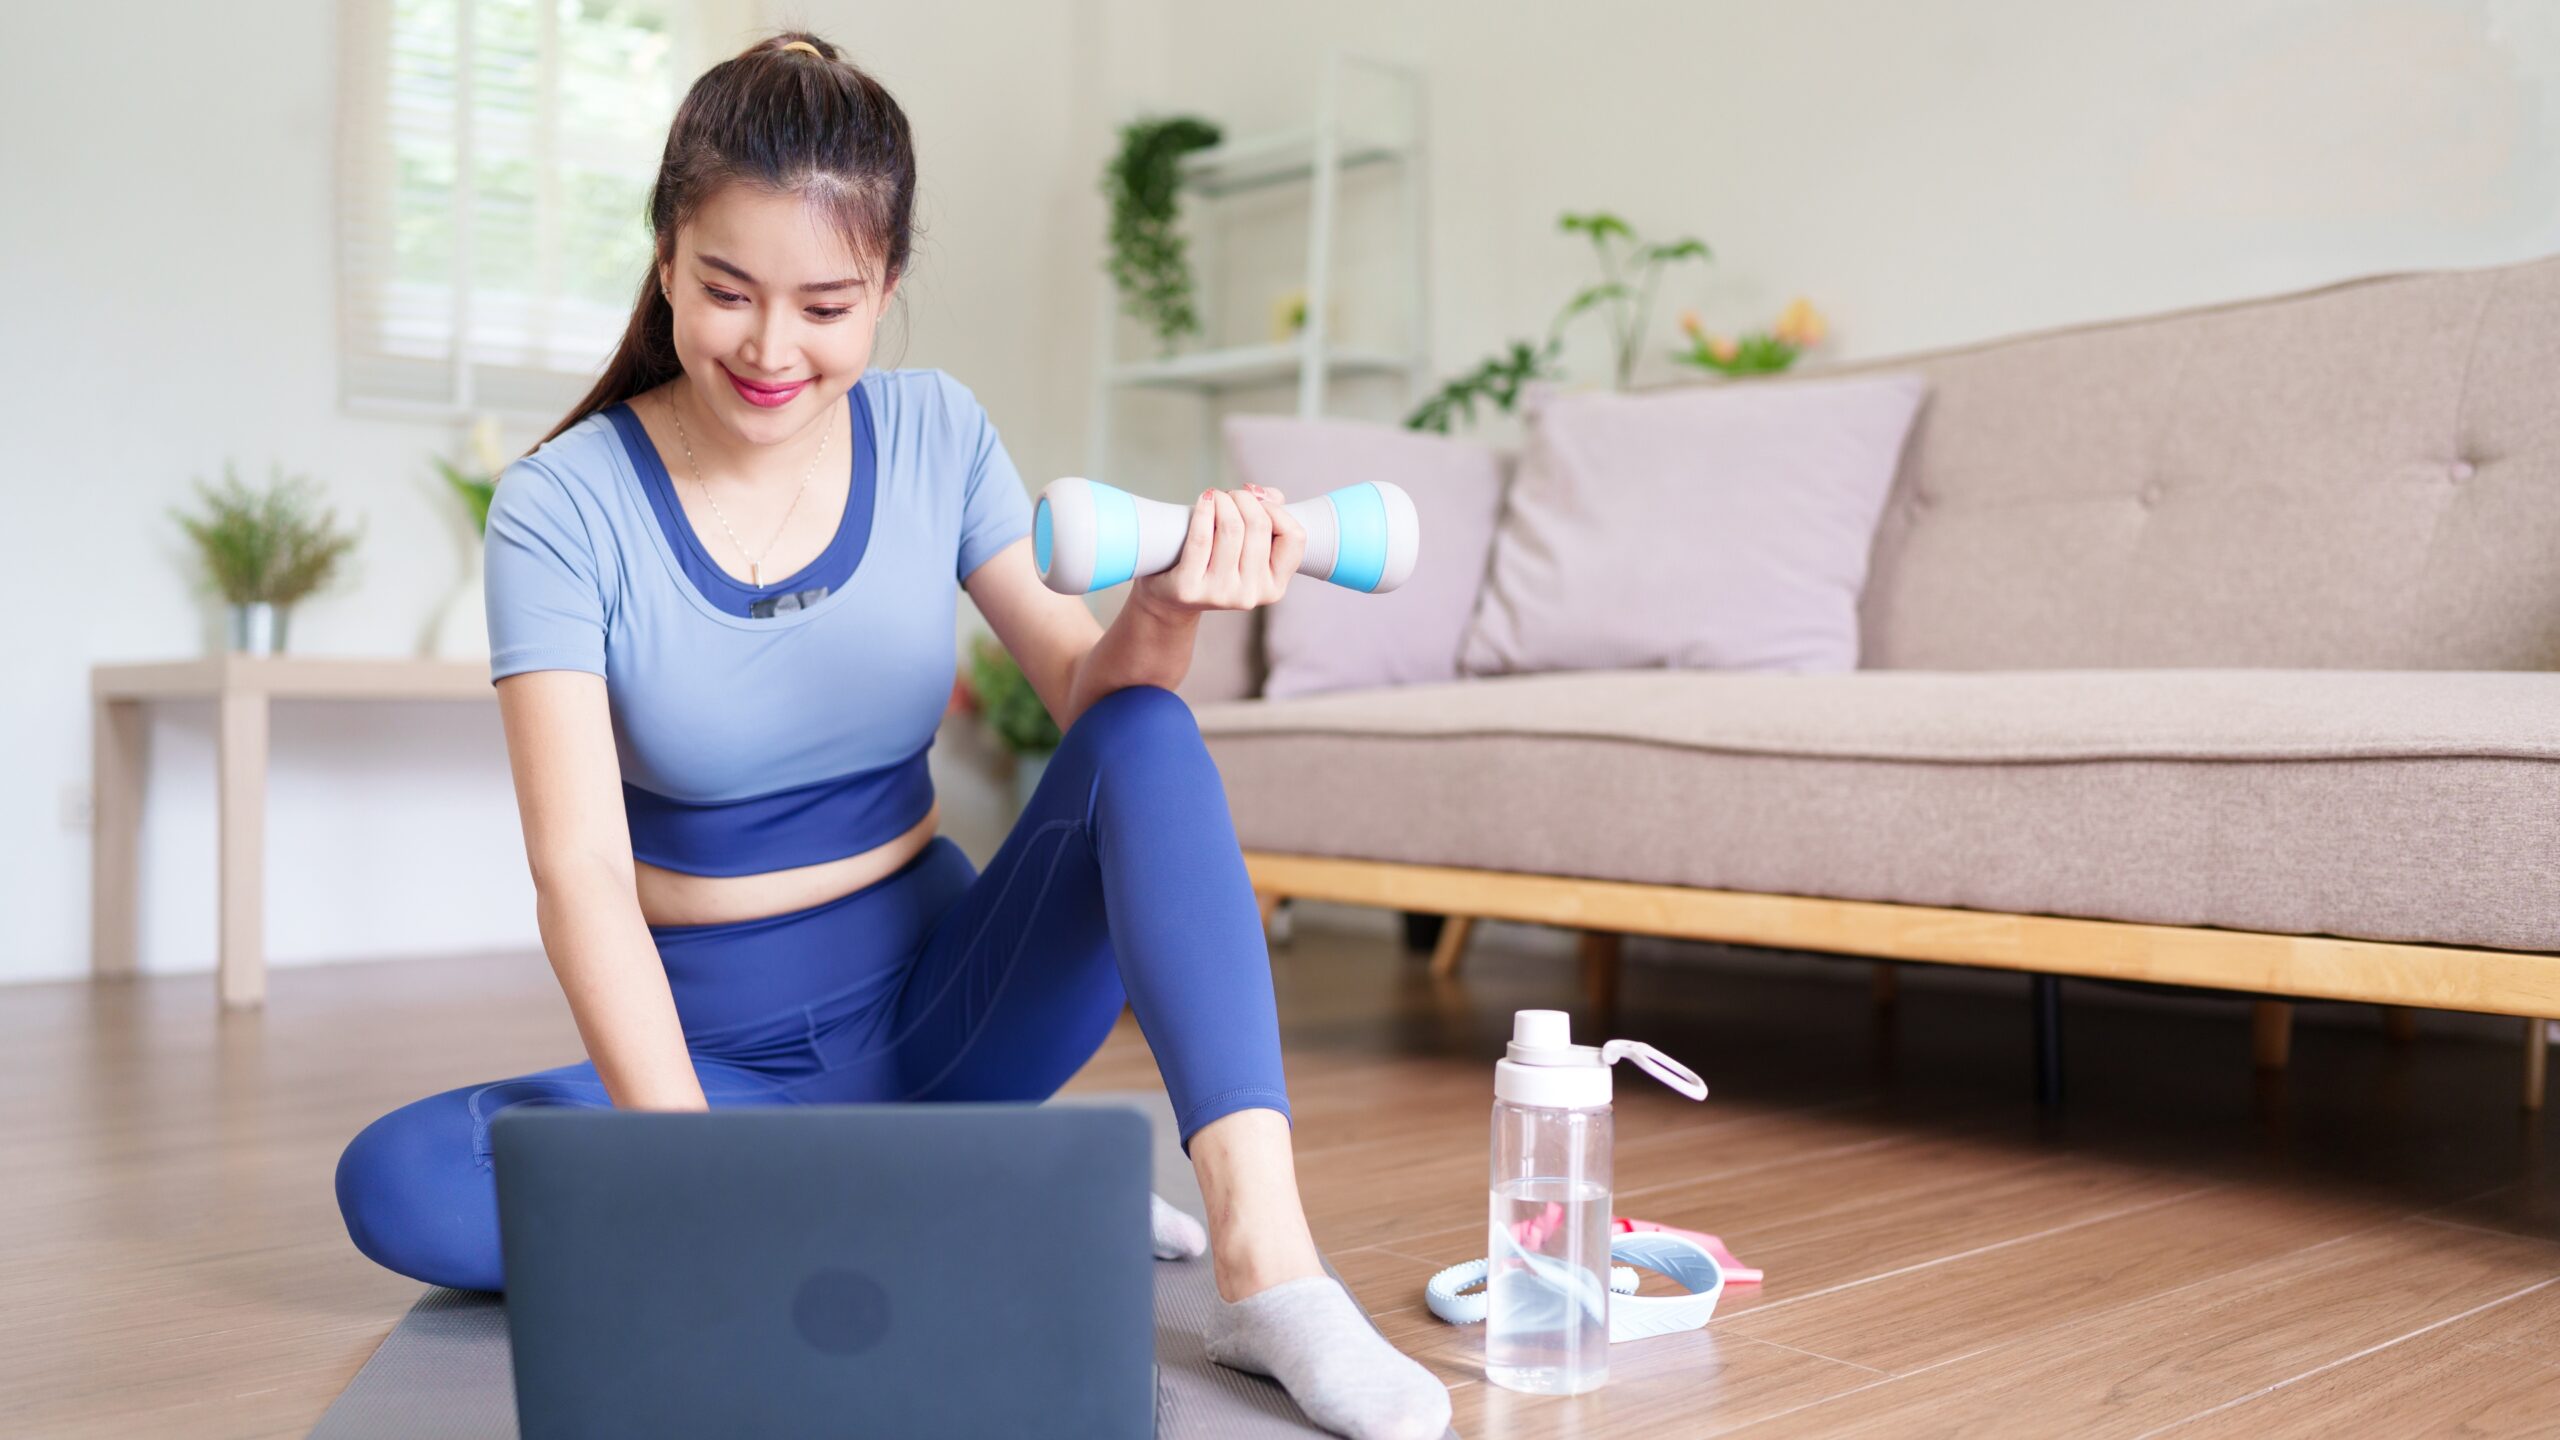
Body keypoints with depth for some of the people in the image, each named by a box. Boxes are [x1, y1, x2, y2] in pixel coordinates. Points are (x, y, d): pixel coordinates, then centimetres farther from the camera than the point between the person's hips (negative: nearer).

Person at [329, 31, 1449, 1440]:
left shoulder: (934, 436, -4)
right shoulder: (564, 506, -14)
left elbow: (1095, 699, -6)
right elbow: (580, 870, -23)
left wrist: (1165, 606, -30)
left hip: (938, 1004, 2)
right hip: (715, 1048, -1)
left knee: (1149, 737, -22)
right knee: (394, 1182, -28)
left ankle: (1263, 1257, -33)